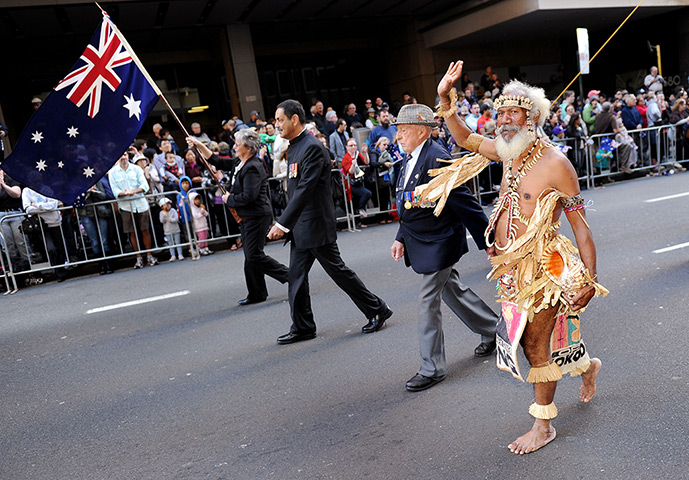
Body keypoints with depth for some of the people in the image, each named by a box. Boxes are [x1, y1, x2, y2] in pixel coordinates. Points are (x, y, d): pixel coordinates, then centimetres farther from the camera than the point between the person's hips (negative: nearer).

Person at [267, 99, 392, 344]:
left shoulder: (313, 147, -17)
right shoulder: (293, 147, 14)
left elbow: (304, 190, -23)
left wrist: (282, 223, -22)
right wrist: (286, 223, 15)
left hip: (317, 225, -9)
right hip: (300, 227, 9)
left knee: (337, 270, 1)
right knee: (296, 276, 10)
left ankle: (377, 310, 16)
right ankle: (302, 327, 21)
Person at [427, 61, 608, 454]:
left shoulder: (554, 163, -17)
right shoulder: (509, 150, 3)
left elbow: (581, 226, -14)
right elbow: (465, 138, 19)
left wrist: (590, 281, -15)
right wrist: (445, 99, 7)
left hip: (543, 269, -7)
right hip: (512, 269, 7)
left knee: (535, 347, 4)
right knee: (529, 340, 20)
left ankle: (544, 426, 24)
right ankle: (588, 366, 49)